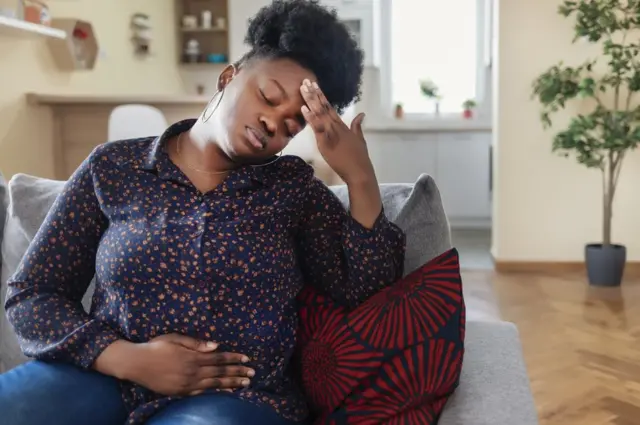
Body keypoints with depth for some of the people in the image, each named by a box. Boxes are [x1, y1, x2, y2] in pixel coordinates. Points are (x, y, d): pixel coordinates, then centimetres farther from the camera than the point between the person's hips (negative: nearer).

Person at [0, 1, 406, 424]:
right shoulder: (113, 167, 4)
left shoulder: (293, 187, 5)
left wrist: (360, 177, -13)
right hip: (105, 378, 1)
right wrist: (126, 357, -12)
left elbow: (370, 296, -3)